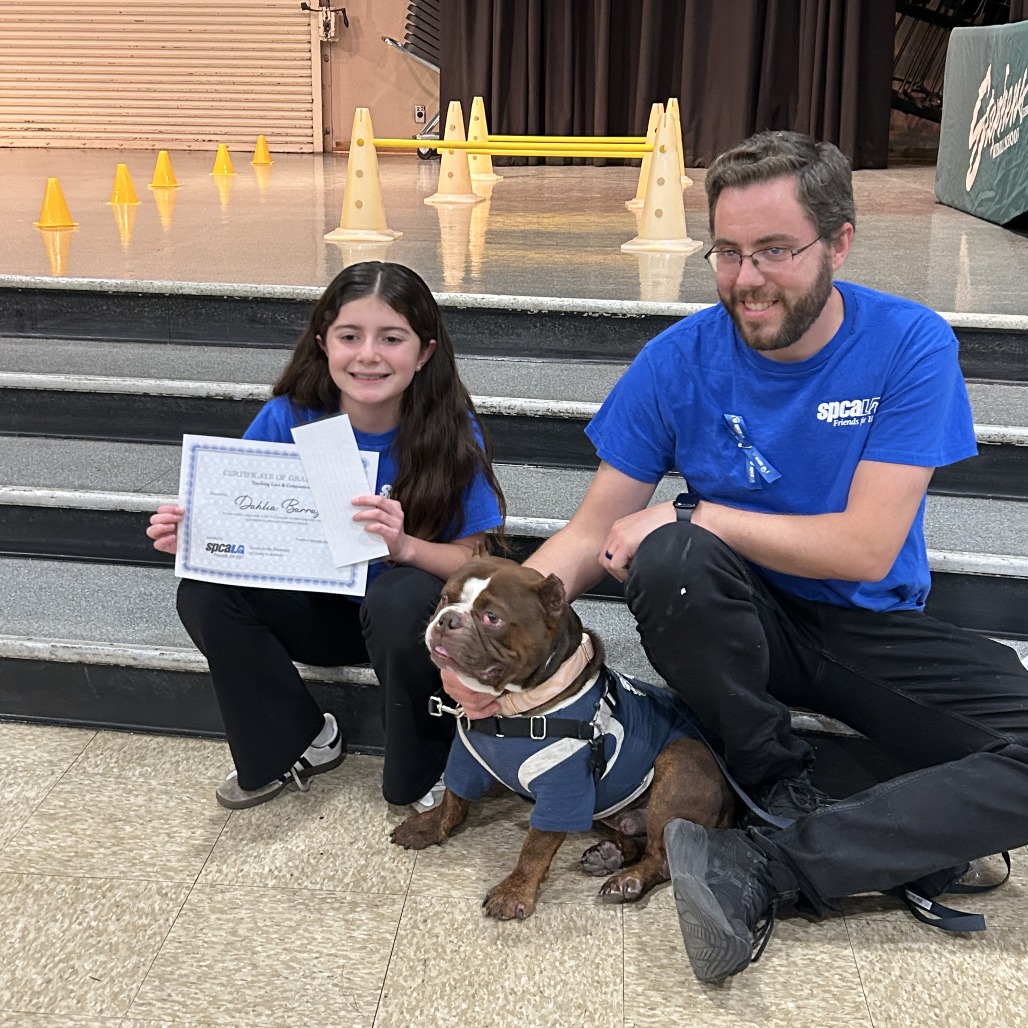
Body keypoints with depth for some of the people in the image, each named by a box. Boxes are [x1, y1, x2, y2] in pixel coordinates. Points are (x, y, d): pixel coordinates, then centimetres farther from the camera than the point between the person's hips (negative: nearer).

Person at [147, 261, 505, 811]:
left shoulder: (452, 432, -18)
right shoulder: (287, 418, -12)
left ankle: (424, 773, -8)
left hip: (410, 615, -3)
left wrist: (406, 546, -37)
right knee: (204, 594, -20)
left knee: (399, 600, -37)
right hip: (319, 607, 3)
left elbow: (476, 560, -17)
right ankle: (299, 743, 2)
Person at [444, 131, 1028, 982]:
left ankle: (765, 866, -23)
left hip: (874, 626, 0)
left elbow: (866, 550, -18)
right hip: (744, 620, 1)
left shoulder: (911, 345, -14)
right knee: (670, 561, -34)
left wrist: (692, 515, -20)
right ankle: (783, 791, -11)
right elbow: (593, 533, -7)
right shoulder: (681, 359, -9)